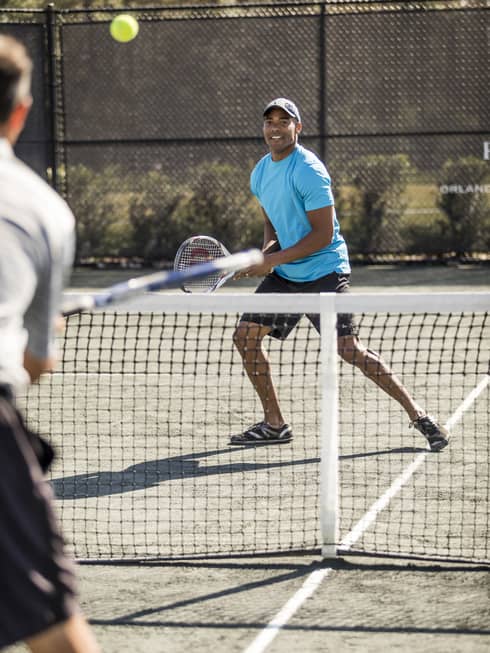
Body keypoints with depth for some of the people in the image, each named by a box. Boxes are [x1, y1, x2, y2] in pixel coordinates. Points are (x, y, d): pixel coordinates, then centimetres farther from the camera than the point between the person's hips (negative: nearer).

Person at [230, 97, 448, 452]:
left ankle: (418, 415, -7)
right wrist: (266, 250, -2)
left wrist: (274, 260, -20)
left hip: (324, 272, -8)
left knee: (350, 349, -16)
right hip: (284, 275, 8)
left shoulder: (308, 171, -17)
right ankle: (275, 424, 12)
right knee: (245, 336, 1)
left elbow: (323, 234, -20)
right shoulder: (260, 173, 9)